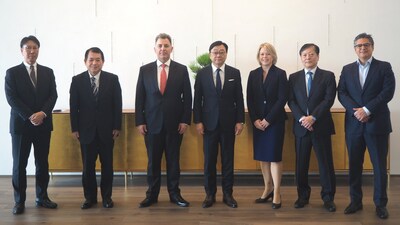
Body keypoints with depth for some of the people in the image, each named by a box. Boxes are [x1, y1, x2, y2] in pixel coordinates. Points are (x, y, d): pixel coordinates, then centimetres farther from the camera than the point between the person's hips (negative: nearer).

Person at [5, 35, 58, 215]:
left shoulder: (48, 72, 10)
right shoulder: (12, 73, 1)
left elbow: (53, 95, 2)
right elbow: (12, 98, -7)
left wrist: (42, 113, -15)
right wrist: (30, 117, -15)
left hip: (44, 124, 3)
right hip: (21, 124, -2)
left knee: (42, 162, 8)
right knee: (19, 164, 3)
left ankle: (42, 197, 20)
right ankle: (19, 201, 13)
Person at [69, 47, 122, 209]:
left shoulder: (112, 79, -1)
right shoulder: (77, 80, 0)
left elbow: (117, 104, -1)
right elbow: (74, 106, 1)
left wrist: (117, 127, -4)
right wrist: (74, 128, -2)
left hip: (107, 129, 0)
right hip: (86, 130, 0)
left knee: (107, 165, 8)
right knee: (88, 166, 7)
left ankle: (107, 196, 21)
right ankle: (90, 197, 20)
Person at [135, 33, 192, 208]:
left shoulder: (181, 69, 2)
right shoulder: (145, 70, 4)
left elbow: (187, 97, 2)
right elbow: (139, 98, 3)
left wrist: (185, 120, -5)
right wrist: (139, 121, -2)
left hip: (174, 124, 0)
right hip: (152, 123, 1)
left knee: (173, 160, 8)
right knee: (153, 161, 7)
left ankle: (174, 193, 19)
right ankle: (152, 194, 18)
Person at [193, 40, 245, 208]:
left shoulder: (235, 73, 4)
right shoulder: (202, 73, 2)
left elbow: (239, 99, 3)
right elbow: (197, 100, 1)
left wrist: (240, 121, -1)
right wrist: (197, 121, -5)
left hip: (228, 123, 1)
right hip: (209, 123, 0)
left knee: (228, 159, 7)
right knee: (209, 160, 5)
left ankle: (228, 194, 17)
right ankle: (210, 194, 16)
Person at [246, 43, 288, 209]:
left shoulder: (280, 74, -3)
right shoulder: (253, 74, 8)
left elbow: (282, 99, -8)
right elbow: (249, 99, 6)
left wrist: (268, 119, -12)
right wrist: (255, 119, -5)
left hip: (275, 120, -4)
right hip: (258, 121, 4)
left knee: (274, 156, -2)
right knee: (262, 156, 8)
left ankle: (276, 193, 7)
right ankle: (267, 189, 20)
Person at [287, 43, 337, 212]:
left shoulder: (328, 76, 3)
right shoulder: (293, 77, 10)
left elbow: (328, 100, -7)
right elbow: (291, 101, 3)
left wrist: (313, 117, -17)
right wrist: (301, 118, -13)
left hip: (321, 126, -2)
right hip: (301, 126, 2)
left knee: (325, 163, 2)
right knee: (301, 163, 7)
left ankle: (328, 197, 14)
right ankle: (303, 196, 19)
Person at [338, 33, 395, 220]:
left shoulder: (384, 67, 3)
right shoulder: (347, 69, 12)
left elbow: (388, 92, -8)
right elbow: (341, 93, 3)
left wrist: (367, 109, -16)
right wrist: (355, 111, -12)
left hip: (377, 123, -3)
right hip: (354, 123, 3)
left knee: (380, 165, 2)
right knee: (354, 164, 7)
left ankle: (380, 204, 13)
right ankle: (356, 201, 18)